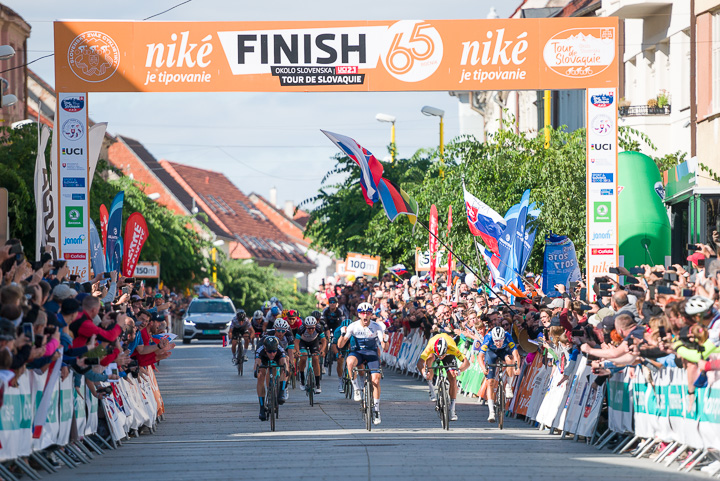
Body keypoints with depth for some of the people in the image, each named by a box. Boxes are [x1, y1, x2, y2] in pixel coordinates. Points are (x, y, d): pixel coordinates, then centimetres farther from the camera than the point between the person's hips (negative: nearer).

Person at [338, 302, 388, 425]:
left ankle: (376, 409, -1)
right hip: (357, 351, 0)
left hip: (371, 352, 0)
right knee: (350, 362, -38)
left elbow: (384, 347, -17)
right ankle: (356, 388, -21)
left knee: (376, 380, -16)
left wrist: (385, 341, -40)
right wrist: (343, 335, -32)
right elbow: (340, 345, -13)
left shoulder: (377, 327, -13)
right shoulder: (353, 326, -13)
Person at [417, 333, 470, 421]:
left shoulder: (452, 348, -42)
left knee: (453, 379, -15)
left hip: (449, 354, -1)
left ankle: (452, 410, -5)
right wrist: (424, 373, -65)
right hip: (433, 352, 1)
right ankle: (431, 389, -16)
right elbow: (420, 363, -46)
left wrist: (459, 370, -65)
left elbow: (467, 362, -46)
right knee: (429, 358, -33)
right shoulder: (430, 347, -42)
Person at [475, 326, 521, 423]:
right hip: (491, 352, 0)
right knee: (491, 382, -11)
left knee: (510, 359, -36)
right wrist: (483, 368, -57)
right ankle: (491, 412, -10)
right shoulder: (488, 339, -35)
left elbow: (515, 353, -40)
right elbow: (480, 356, -40)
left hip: (504, 350, 0)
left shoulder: (508, 337, -34)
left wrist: (517, 367, -56)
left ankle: (508, 386, -16)